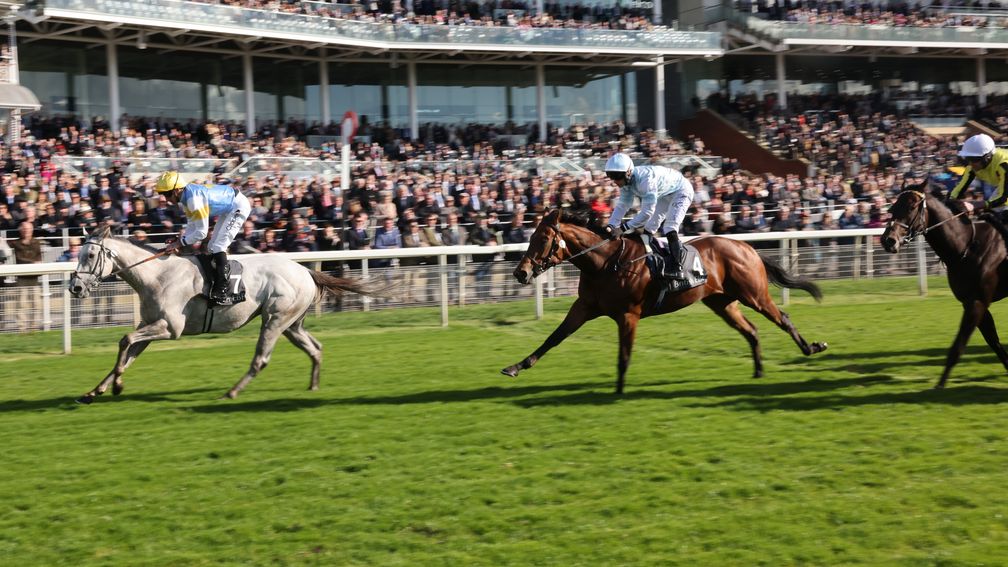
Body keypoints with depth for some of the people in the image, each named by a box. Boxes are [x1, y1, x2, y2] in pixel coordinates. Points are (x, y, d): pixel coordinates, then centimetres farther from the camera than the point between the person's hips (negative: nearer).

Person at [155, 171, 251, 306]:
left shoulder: (195, 199, -32)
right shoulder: (186, 196, -2)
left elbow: (201, 232, -28)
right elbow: (191, 225, 5)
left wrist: (180, 243, -22)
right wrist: (180, 240, -9)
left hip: (239, 206, -10)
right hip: (228, 208, 10)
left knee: (218, 246, -16)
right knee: (212, 248, 11)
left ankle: (222, 292, -16)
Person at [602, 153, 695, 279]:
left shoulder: (645, 179, -41)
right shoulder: (626, 182, -14)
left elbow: (647, 212, -42)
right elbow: (622, 205, -12)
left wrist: (623, 228, -42)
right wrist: (611, 225, -28)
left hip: (681, 191, -10)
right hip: (664, 195, 10)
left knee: (670, 228, -24)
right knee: (649, 229, 12)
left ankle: (676, 267, -21)